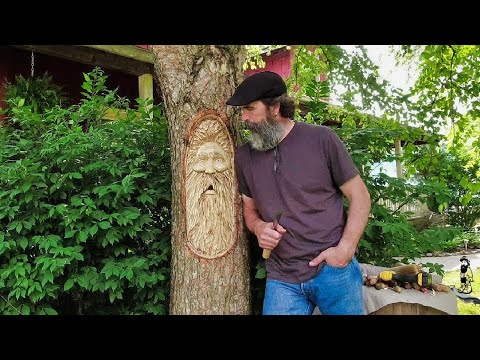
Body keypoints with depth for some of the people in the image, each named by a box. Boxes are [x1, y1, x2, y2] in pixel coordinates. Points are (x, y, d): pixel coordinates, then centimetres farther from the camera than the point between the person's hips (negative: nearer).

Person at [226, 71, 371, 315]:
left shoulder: (321, 139, -6)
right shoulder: (243, 157, 4)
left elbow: (359, 196, -2)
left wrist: (345, 250, -12)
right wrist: (259, 228, -6)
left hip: (333, 270, -2)